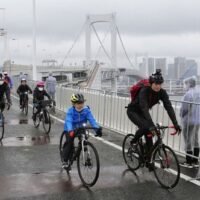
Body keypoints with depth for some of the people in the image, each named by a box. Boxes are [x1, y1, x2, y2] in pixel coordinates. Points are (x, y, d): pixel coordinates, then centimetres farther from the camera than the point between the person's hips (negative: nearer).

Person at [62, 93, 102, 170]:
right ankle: (65, 161, -5)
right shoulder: (70, 111, -26)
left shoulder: (86, 110, -20)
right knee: (69, 143, -19)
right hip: (70, 130, -3)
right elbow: (69, 121, -38)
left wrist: (97, 128, -45)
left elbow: (91, 119, -29)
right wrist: (70, 130, -58)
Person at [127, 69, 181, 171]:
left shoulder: (162, 92, -18)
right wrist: (152, 125, -53)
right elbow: (144, 109, -44)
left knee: (149, 136, -3)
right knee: (145, 127, -31)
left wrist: (175, 124, -34)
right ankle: (134, 142, -1)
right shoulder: (144, 91, -34)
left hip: (142, 113, 5)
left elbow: (169, 108, -24)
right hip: (133, 111, -5)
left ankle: (149, 161, 8)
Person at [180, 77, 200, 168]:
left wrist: (181, 115, -1)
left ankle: (188, 162, 9)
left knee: (188, 141, 2)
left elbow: (184, 108, -19)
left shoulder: (188, 94, -20)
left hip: (189, 120, -8)